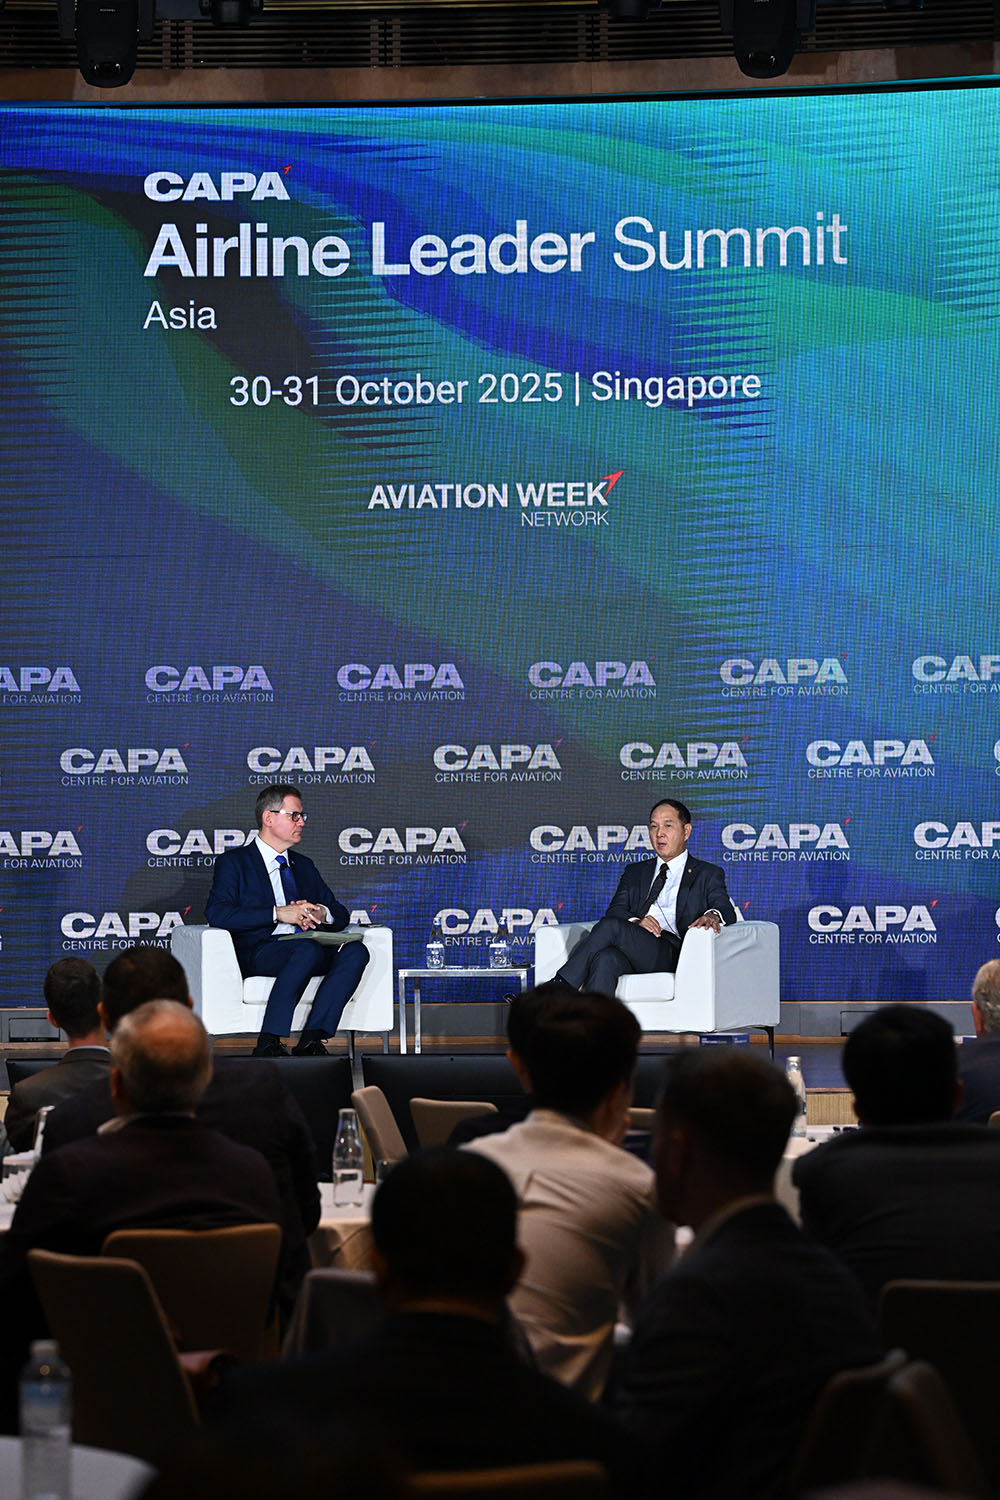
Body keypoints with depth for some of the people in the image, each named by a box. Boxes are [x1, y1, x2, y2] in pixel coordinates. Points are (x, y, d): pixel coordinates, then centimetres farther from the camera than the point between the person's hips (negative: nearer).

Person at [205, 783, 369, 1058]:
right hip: (257, 951, -6)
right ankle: (268, 1043, -36)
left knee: (355, 951, -25)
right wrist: (278, 913, -17)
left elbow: (341, 915, 25)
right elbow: (217, 913, -9)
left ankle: (311, 1040, -31)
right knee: (308, 949, -37)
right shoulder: (234, 862, 9)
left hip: (306, 948, 6)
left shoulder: (304, 866, 28)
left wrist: (321, 913, -1)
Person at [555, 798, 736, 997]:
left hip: (672, 953, -3)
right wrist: (634, 922, -9)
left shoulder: (707, 874, 19)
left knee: (610, 926, -29)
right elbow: (615, 910, 16)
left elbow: (727, 910, 3)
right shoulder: (635, 872, 31)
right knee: (605, 960, -34)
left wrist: (712, 916, -24)